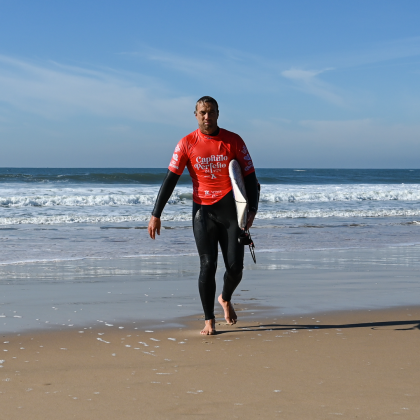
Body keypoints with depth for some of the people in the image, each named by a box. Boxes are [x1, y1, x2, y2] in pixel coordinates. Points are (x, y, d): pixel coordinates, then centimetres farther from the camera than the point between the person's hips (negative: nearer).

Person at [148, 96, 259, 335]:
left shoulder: (233, 141, -2)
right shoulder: (187, 144, -2)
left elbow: (250, 177, 1)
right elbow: (170, 180, -2)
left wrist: (252, 210, -11)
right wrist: (156, 214, -7)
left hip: (230, 210, 1)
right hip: (203, 210, 0)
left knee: (235, 267, 0)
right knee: (208, 266, -6)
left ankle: (226, 299, 32)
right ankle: (209, 320, 4)